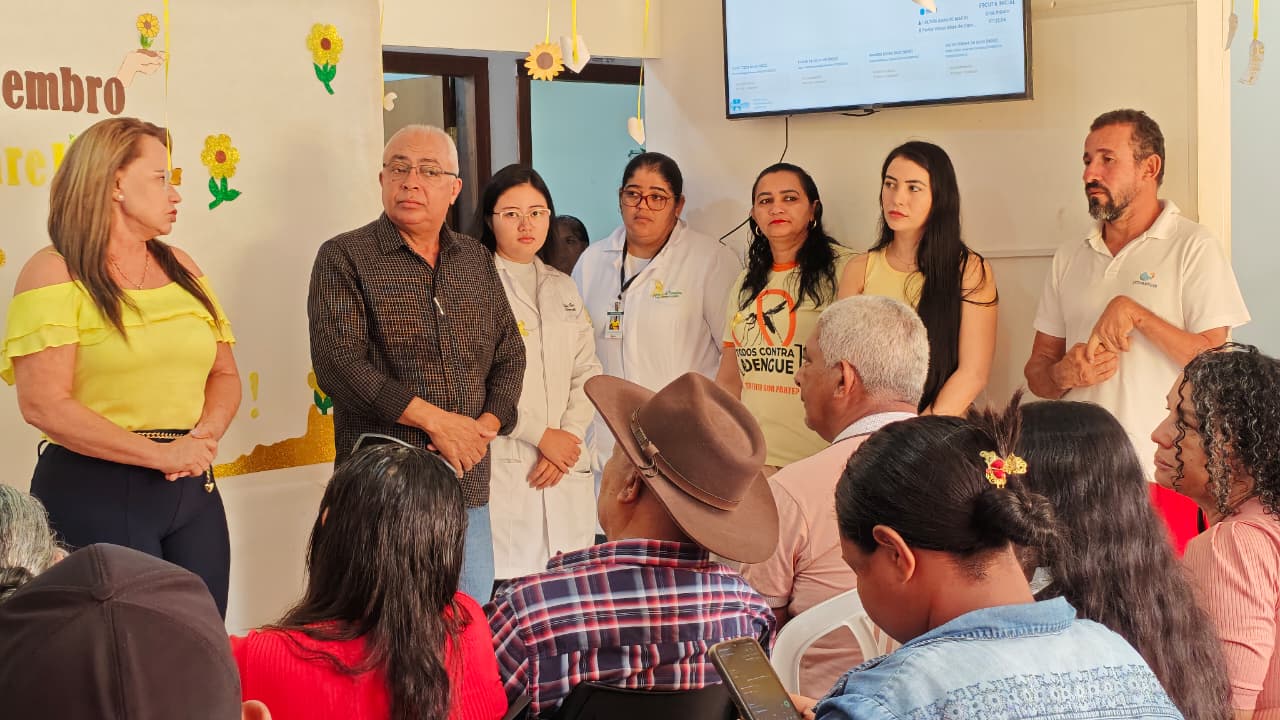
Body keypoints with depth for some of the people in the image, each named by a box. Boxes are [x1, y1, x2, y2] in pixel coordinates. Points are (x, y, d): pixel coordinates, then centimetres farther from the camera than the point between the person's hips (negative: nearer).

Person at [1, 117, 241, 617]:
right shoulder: (54, 273, -5)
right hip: (95, 495, -5)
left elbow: (224, 375, 15)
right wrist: (160, 453, -15)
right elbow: (44, 406, -15)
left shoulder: (181, 268, 13)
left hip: (194, 489, 6)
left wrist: (207, 434, -6)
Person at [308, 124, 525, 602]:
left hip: (468, 487, 5)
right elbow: (339, 364, -14)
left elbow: (509, 352, 15)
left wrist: (486, 425, -4)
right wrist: (436, 419, -17)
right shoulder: (344, 258, -3)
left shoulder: (476, 261, 14)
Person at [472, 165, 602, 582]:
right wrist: (541, 435, -10)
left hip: (566, 469, 6)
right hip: (503, 466, -5)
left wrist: (569, 435, -4)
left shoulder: (563, 289, 19)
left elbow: (587, 372, 13)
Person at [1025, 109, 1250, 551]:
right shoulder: (1070, 259, 14)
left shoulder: (1193, 247, -1)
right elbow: (1037, 371, 15)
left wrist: (1134, 313, -16)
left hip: (1163, 476, -4)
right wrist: (1065, 373, -7)